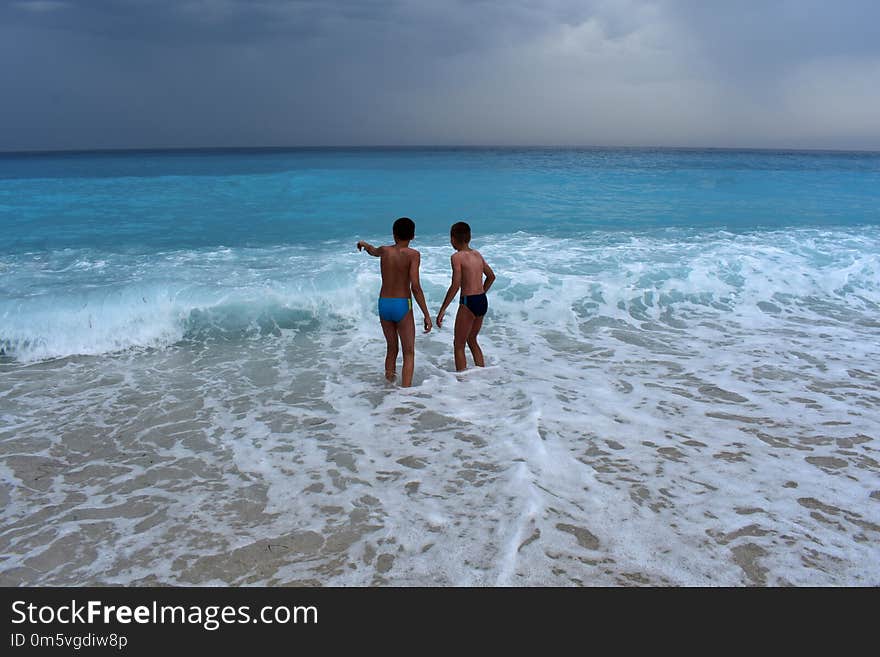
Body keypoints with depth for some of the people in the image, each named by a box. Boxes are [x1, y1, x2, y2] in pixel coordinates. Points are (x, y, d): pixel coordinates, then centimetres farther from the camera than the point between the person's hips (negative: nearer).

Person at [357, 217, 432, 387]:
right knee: (409, 353, 0)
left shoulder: (384, 250, 5)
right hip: (402, 306, -5)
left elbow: (373, 251, 31)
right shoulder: (412, 254, -10)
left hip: (384, 304, 5)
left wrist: (364, 244, 55)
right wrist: (426, 314, -15)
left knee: (392, 349, 21)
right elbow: (415, 287, -18)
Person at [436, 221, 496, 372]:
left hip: (468, 303, -8)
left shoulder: (457, 256, -11)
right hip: (483, 302, 8)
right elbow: (491, 276, 23)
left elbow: (455, 286, -17)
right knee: (472, 340, 25)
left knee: (459, 345, 6)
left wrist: (442, 311, -14)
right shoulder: (477, 255, 11)